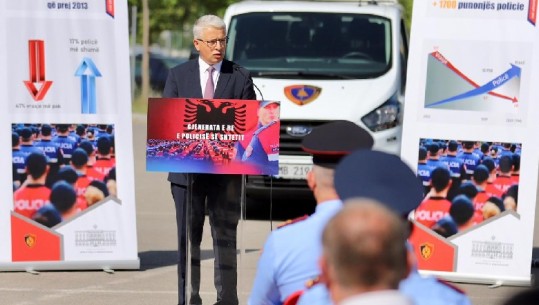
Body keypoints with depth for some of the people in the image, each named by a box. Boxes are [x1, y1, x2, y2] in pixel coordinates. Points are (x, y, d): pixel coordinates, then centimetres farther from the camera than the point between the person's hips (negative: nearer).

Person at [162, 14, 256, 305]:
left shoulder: (240, 77, 4)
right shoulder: (178, 76, 7)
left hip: (226, 170, -1)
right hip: (187, 169, 1)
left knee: (225, 237, 0)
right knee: (188, 238, 5)